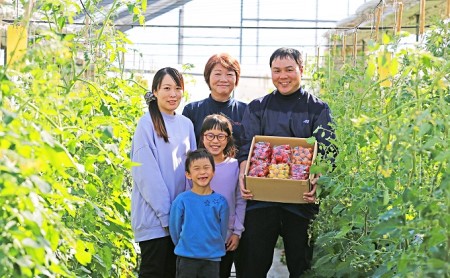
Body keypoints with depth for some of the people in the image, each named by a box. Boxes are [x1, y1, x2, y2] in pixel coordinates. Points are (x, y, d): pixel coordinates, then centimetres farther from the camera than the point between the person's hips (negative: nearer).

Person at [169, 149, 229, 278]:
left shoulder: (220, 201, -3)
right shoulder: (182, 200, -8)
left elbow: (223, 230, 5)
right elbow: (174, 228, 1)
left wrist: (214, 248, 8)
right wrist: (183, 247, 9)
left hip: (212, 259, 2)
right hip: (186, 258, -2)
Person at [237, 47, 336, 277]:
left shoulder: (318, 109, 8)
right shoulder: (257, 108, 13)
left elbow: (327, 153, -1)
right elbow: (247, 147, 4)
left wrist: (318, 181, -20)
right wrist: (243, 173, -15)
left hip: (302, 199, -1)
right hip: (261, 197, 1)